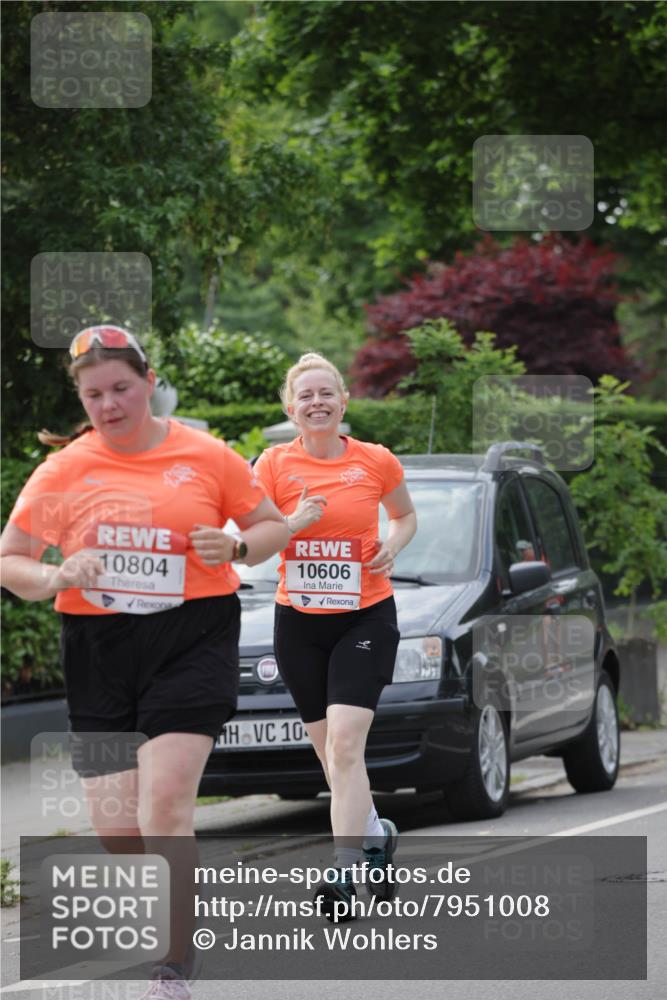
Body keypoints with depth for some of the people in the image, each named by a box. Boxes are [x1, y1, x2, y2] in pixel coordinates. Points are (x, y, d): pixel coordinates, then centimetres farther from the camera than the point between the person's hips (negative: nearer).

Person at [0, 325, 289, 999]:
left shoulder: (204, 456, 3)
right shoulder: (64, 470, 5)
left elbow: (272, 525, 13)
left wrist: (235, 548, -9)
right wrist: (54, 577, -12)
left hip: (191, 639, -3)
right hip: (97, 651, 3)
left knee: (164, 809, -16)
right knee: (115, 829, 0)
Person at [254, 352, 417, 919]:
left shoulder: (376, 462, -1)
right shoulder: (275, 464, -2)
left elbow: (406, 515, 17)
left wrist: (393, 545, -4)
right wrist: (294, 523, -18)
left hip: (366, 617, -2)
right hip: (299, 619, 2)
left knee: (344, 744, -16)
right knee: (329, 751, 10)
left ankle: (346, 877, -18)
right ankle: (377, 835, 37)